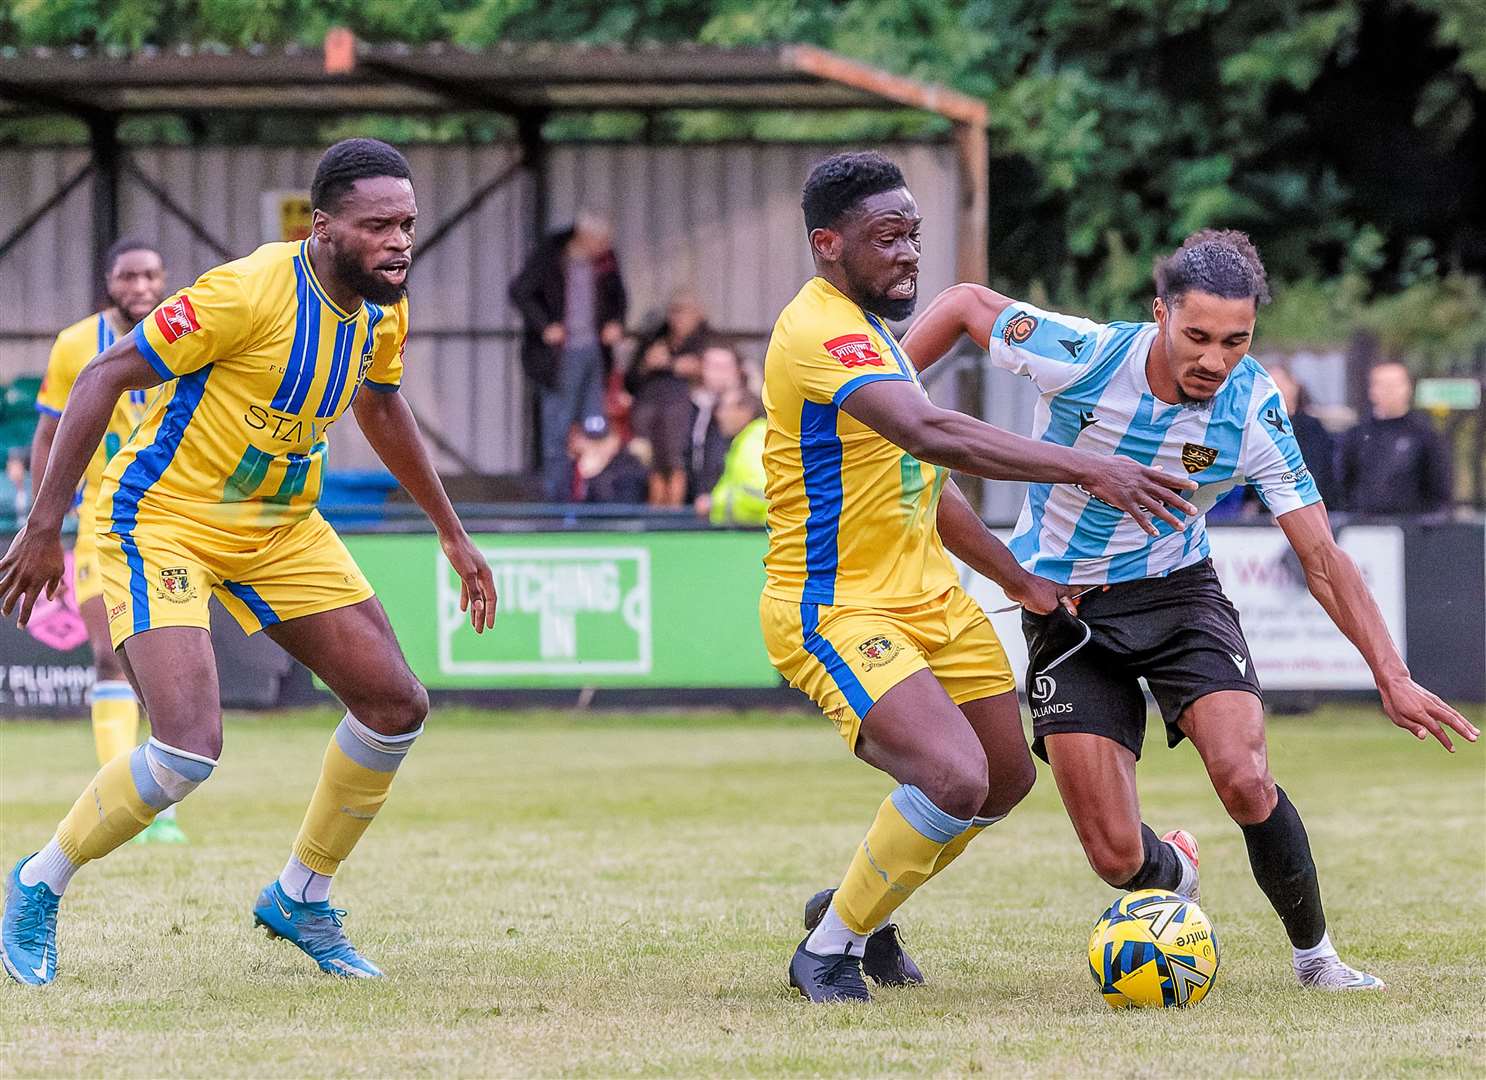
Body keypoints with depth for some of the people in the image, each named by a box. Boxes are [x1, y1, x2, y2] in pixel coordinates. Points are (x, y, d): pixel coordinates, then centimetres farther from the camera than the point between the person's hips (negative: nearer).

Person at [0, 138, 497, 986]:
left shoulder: (384, 308, -3)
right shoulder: (252, 291, -27)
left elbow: (381, 405, 20)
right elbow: (105, 378, -22)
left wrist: (453, 533, 22)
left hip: (280, 525, 8)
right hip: (162, 519, -8)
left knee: (397, 707, 2)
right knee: (190, 749, -22)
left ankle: (301, 899, 22)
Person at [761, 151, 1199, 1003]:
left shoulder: (870, 329, 13)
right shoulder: (821, 333, -21)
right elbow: (935, 435, -36)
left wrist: (1017, 577, 22)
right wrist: (1088, 469, -40)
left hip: (930, 597, 10)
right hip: (838, 610, -10)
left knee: (1007, 779, 14)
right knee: (955, 779, -25)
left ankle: (860, 909, 35)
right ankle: (828, 951, -4)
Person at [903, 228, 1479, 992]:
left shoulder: (1254, 413, -18)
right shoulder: (1080, 358, -24)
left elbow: (1321, 556, -13)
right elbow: (964, 304, -6)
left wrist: (1391, 677, -19)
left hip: (1177, 589, 1)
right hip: (1065, 607, -1)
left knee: (1244, 777, -25)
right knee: (1118, 857, -8)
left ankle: (1315, 954, 0)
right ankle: (1172, 872, 32)